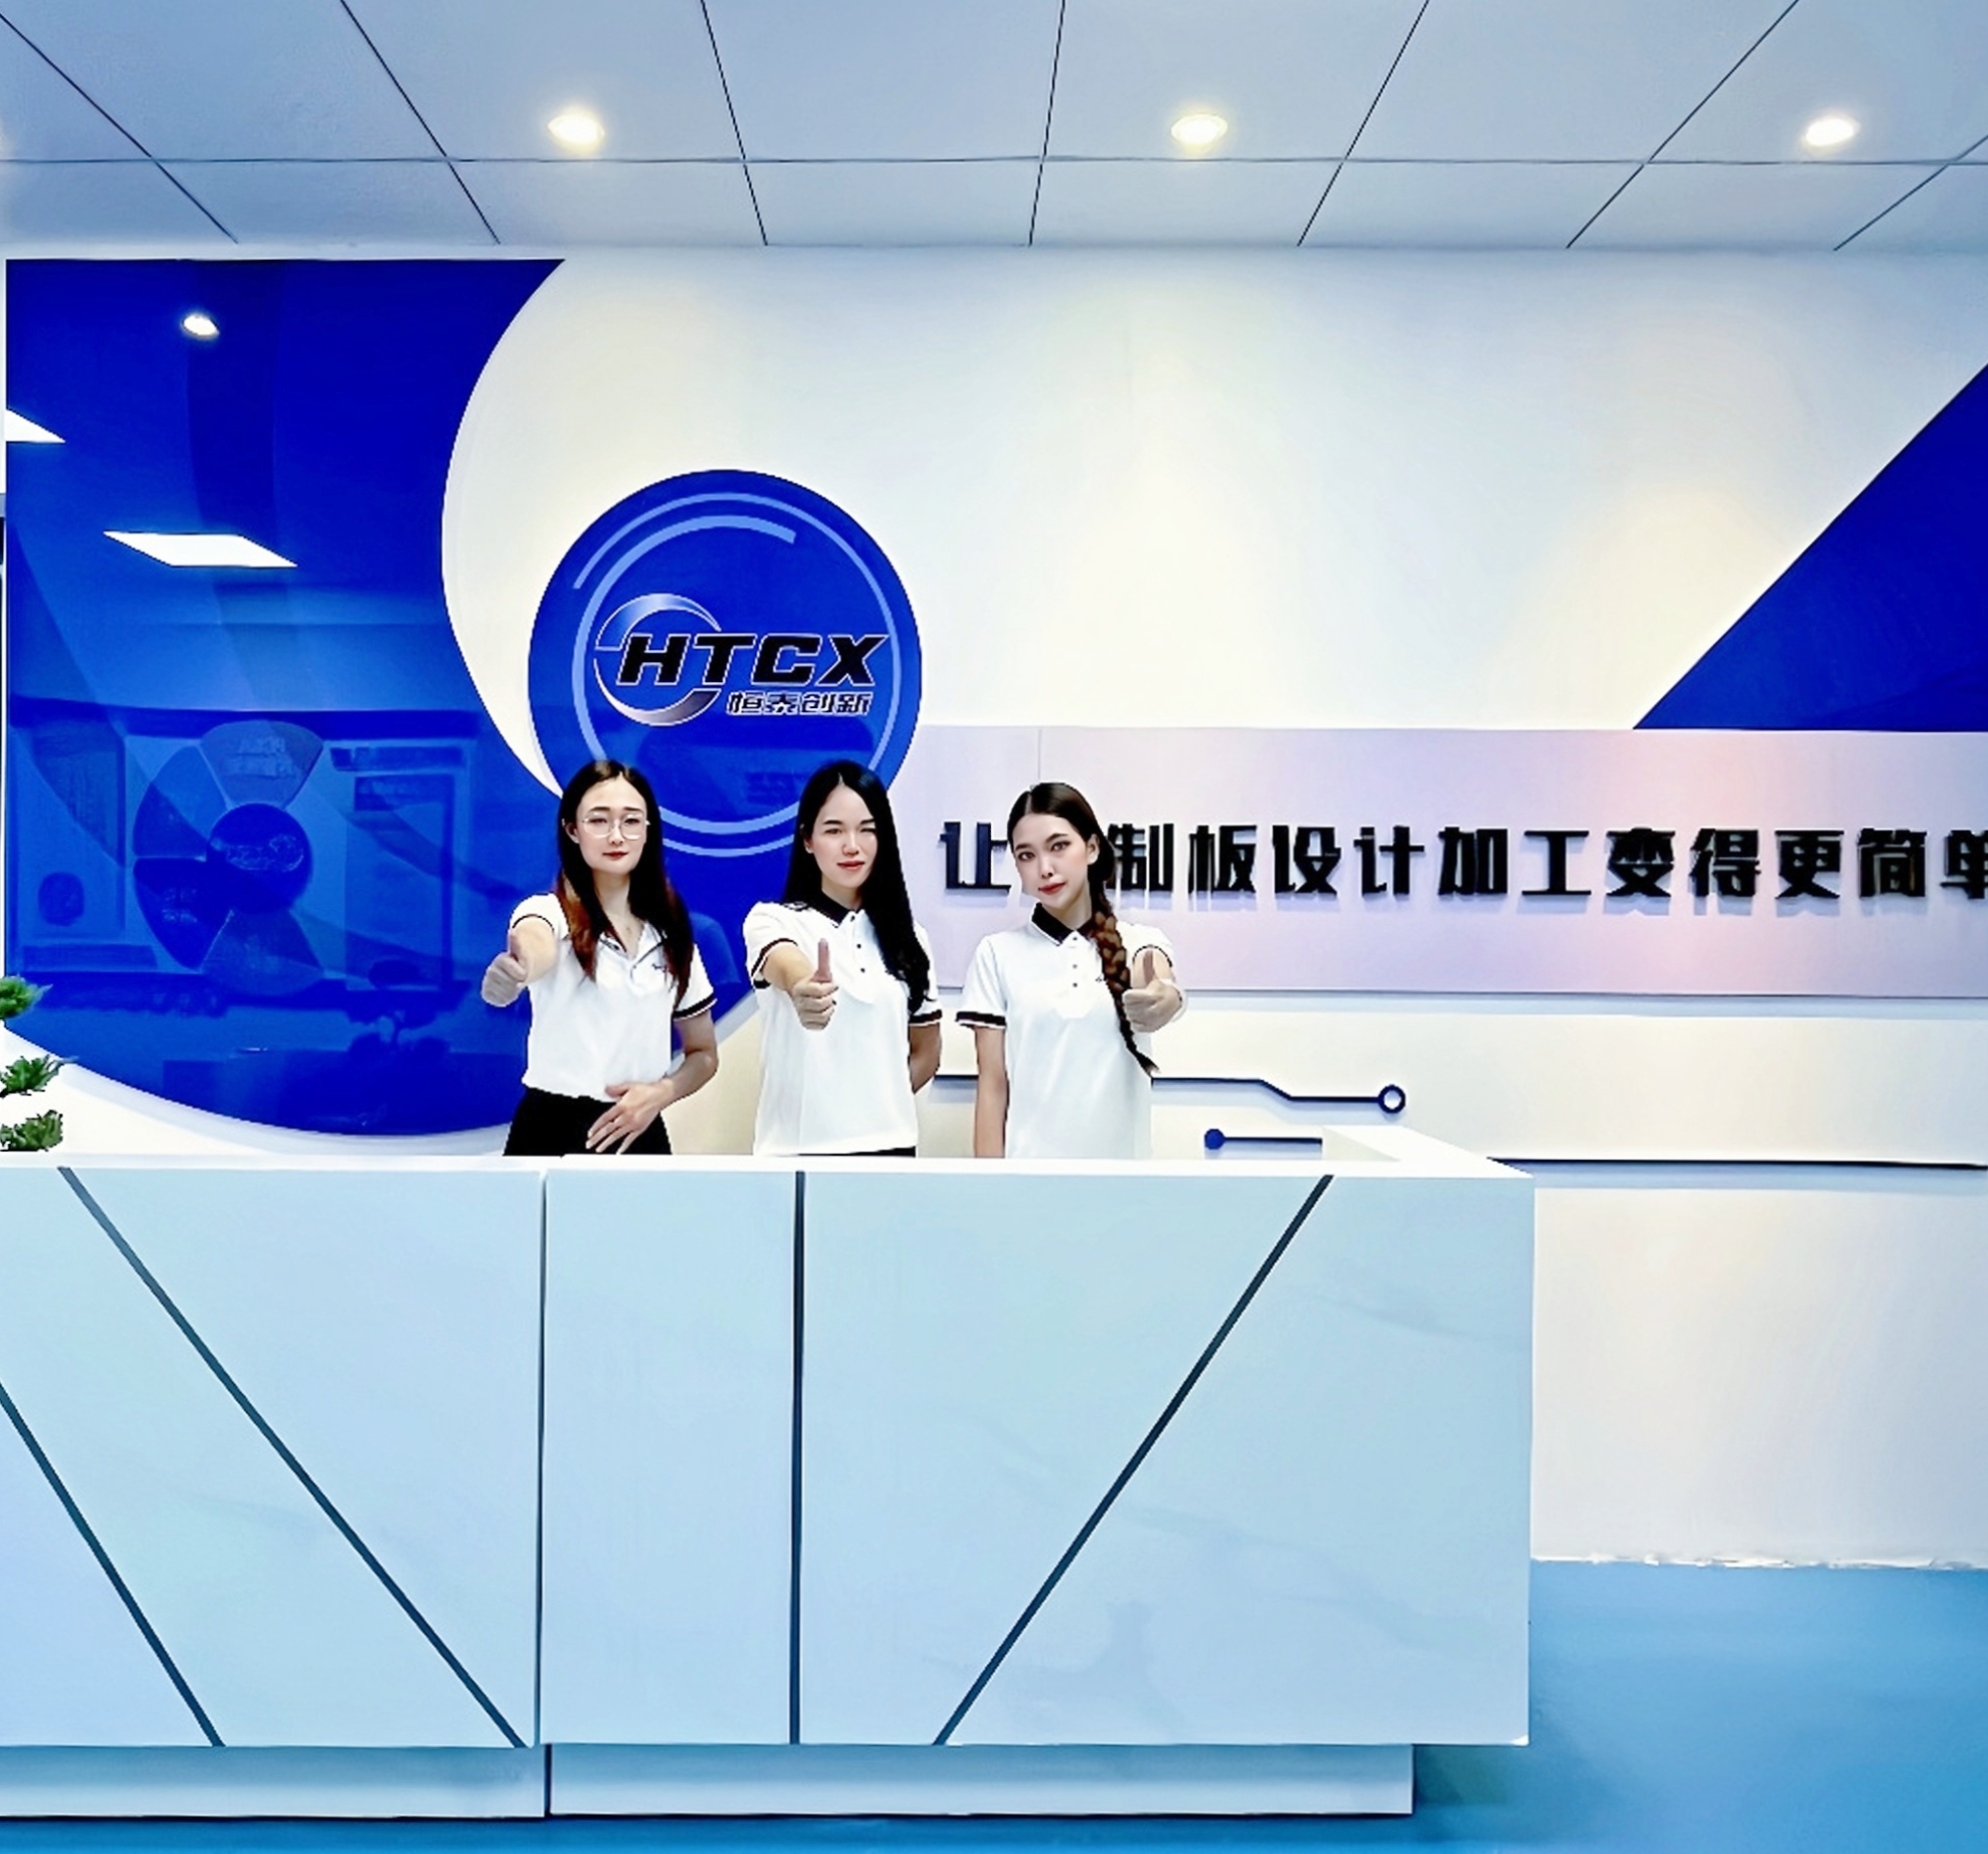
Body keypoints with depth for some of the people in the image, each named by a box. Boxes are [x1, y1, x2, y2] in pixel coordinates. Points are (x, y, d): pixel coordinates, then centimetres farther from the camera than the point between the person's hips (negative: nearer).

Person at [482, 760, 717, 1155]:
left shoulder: (671, 935, 8)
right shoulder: (550, 912, -6)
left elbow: (704, 1054, 15)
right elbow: (534, 948, -32)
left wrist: (661, 1092, -6)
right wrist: (514, 970, -55)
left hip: (639, 1134, 4)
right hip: (553, 1135, -4)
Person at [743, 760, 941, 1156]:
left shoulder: (907, 938, 8)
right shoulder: (773, 920, -4)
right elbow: (788, 970, -27)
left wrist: (878, 1104, 4)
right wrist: (803, 989, -48)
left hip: (888, 1142, 3)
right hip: (798, 1144, -3)